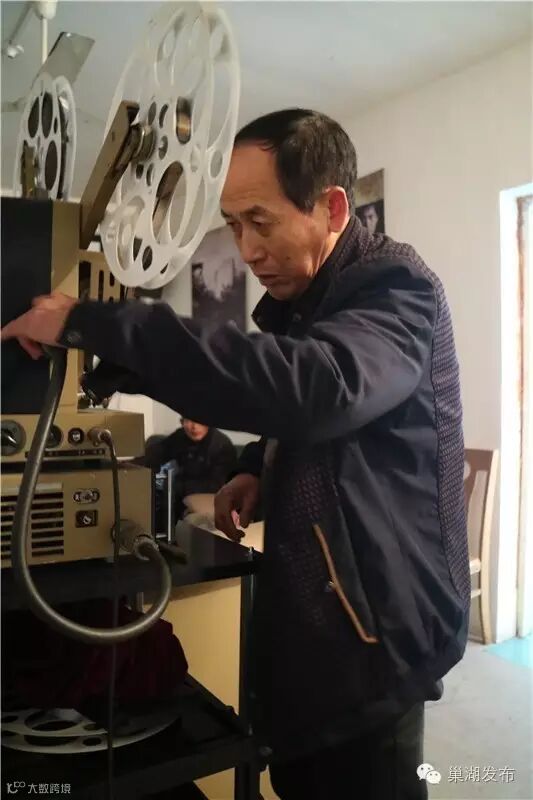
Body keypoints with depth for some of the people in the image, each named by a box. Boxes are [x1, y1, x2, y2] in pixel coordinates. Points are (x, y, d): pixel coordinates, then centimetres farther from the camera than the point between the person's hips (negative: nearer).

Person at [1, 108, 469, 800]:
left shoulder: (397, 289, -18)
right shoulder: (289, 300, 7)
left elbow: (314, 387, -40)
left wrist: (92, 323, -37)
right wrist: (257, 470, -1)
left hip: (379, 626, -7)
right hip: (302, 614, 8)